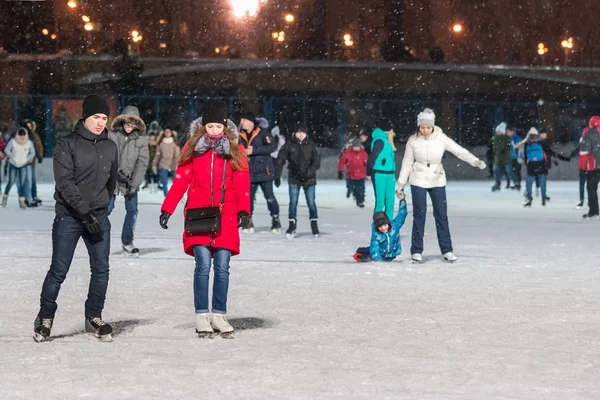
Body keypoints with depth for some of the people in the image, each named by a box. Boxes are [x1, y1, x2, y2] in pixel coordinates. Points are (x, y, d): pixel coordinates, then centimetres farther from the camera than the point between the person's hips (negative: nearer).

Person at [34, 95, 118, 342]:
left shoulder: (110, 147, 8)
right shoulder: (67, 145, -7)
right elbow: (64, 182, -14)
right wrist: (84, 210, -20)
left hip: (99, 218, 4)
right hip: (69, 218, -4)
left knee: (101, 269, 2)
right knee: (59, 271, -2)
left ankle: (94, 318, 15)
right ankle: (45, 318, 12)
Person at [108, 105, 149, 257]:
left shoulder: (141, 138, -3)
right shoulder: (112, 135, -7)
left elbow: (142, 162, -4)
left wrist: (135, 183, -10)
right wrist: (118, 173, -16)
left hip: (131, 181, 2)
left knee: (132, 210, 2)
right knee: (107, 209, -4)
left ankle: (127, 242, 15)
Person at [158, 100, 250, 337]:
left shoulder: (235, 149, 6)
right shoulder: (193, 147, 4)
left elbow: (242, 183, 1)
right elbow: (181, 180, 0)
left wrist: (243, 210, -12)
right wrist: (167, 209, -6)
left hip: (226, 217, 1)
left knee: (222, 268, 2)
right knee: (203, 266, -7)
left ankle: (219, 315, 13)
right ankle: (202, 316, 1)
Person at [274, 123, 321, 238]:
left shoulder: (311, 145, -2)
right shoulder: (289, 145, -5)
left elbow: (317, 161, -5)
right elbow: (280, 161, -7)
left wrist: (308, 172, -20)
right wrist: (277, 177, -14)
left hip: (309, 179, 0)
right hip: (294, 178, 0)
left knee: (311, 202, 2)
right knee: (293, 202, -2)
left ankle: (314, 225, 16)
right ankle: (292, 225, 7)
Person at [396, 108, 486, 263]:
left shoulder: (441, 139, -8)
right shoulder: (413, 141, -7)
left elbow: (459, 151, -13)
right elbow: (407, 163, 0)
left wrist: (475, 161, -28)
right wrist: (400, 185, 2)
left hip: (437, 180, 1)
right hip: (418, 181, -1)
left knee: (441, 215, 1)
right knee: (419, 215, -1)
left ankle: (447, 250, 8)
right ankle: (417, 251, 7)